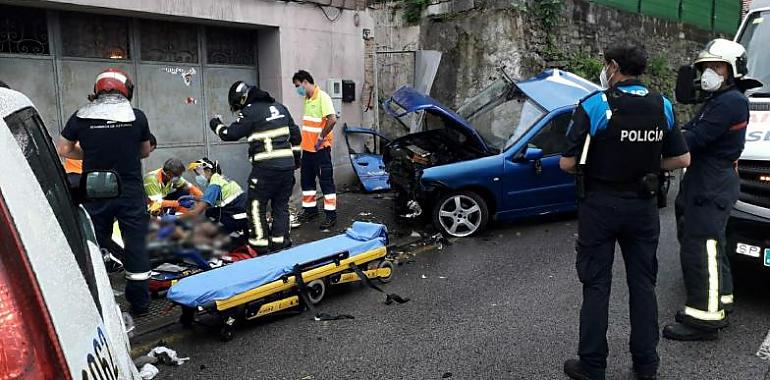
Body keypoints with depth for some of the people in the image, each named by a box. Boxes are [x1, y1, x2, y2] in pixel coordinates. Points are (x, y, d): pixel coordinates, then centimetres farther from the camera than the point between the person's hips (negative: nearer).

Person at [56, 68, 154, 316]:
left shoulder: (81, 117, -2)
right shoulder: (137, 116, -3)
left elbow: (63, 150, 4)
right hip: (131, 192, -1)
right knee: (136, 245, 8)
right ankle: (139, 302, 14)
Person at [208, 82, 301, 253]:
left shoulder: (251, 112, -7)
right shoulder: (280, 107, 15)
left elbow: (231, 134, -3)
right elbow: (295, 133, 18)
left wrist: (217, 126, 17)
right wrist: (295, 155, 26)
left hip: (265, 168, -7)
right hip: (287, 166, 7)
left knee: (256, 205, 3)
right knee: (281, 205, 14)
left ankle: (260, 245, 2)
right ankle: (279, 241, 17)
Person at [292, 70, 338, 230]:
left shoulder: (322, 97, -14)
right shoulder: (306, 99, 12)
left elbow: (332, 119, -24)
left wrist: (321, 137, -19)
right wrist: (306, 139, 15)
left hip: (320, 148, -9)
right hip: (307, 147, 9)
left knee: (326, 181, -2)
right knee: (306, 179, 15)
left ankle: (331, 215, 5)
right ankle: (310, 209, 30)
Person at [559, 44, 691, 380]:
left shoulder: (594, 105, -14)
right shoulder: (662, 106, 2)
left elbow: (567, 163, -15)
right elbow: (682, 159, 6)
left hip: (600, 205, -4)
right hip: (643, 206, 4)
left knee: (597, 286, 5)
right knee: (643, 284, 14)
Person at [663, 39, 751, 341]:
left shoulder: (731, 101, -14)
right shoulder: (718, 101, 21)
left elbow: (697, 138, -22)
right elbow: (690, 130, 12)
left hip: (712, 186, -11)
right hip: (707, 182, 11)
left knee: (699, 249, -9)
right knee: (710, 247, 19)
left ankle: (703, 319, -3)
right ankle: (718, 304, 32)